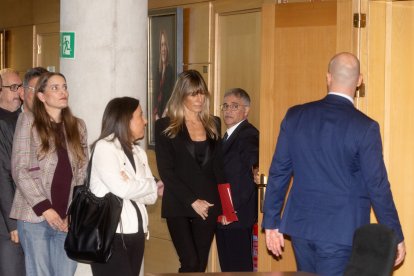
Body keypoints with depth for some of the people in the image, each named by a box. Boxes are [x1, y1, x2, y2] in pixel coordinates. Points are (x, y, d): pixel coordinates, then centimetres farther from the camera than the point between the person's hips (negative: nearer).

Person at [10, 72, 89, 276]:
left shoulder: (77, 126, 12)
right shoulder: (28, 121, 0)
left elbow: (83, 173, 11)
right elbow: (19, 170, -6)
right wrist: (44, 208, -13)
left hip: (67, 219, 4)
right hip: (35, 217, -4)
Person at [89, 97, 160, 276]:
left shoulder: (139, 153, 17)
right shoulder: (104, 147, -6)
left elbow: (152, 196, 7)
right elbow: (121, 188, -19)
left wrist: (131, 187, -11)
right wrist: (149, 185, -2)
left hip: (135, 234, 7)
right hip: (110, 235, -7)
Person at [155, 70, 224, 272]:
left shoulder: (213, 124, 11)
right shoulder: (165, 126, -1)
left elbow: (218, 166, 13)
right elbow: (166, 171, -6)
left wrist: (223, 204, 2)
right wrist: (192, 201, -12)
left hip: (208, 205, 4)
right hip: (179, 207, -4)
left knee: (201, 264, 6)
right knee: (191, 263, -12)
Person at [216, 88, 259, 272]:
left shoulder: (249, 135, -12)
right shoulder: (227, 136, 19)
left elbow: (250, 175, -22)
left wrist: (232, 208, -23)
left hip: (238, 215, -9)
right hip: (224, 216, 9)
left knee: (239, 267, -5)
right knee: (226, 267, 13)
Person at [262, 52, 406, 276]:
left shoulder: (295, 116, -1)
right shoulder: (365, 127, -13)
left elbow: (278, 172, 3)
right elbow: (377, 187, -10)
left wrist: (271, 223, 12)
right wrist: (396, 237, 0)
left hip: (300, 226, 5)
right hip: (340, 232, -4)